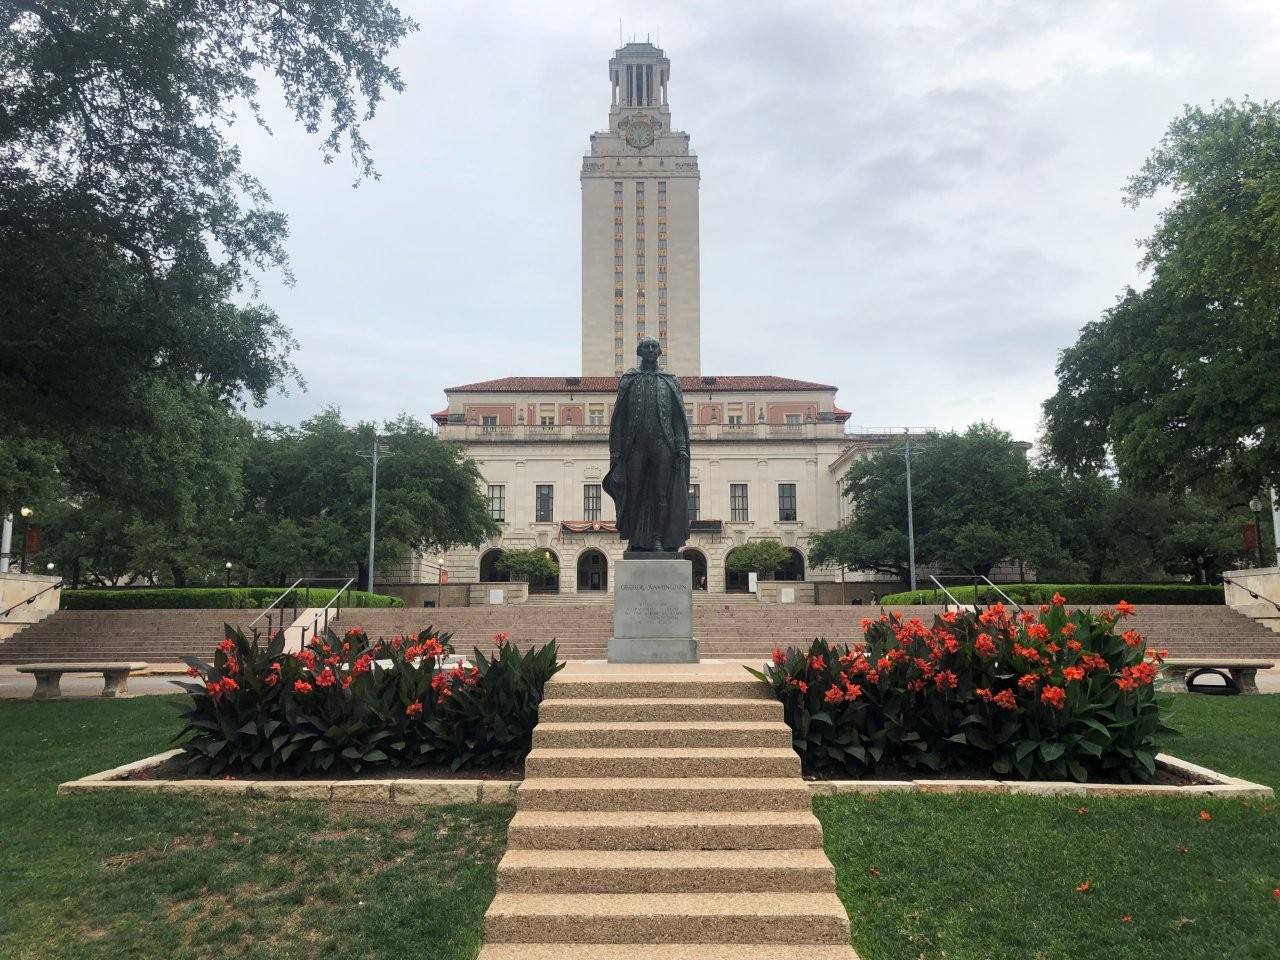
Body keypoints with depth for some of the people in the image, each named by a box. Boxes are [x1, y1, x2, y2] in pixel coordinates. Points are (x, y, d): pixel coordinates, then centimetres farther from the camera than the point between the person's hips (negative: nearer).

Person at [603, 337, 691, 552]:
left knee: (661, 494, -3)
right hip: (636, 444, 0)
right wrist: (616, 451, -2)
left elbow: (679, 417, 8)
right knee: (635, 492, 0)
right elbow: (619, 416, 7)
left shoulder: (670, 381, 14)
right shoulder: (629, 379, 11)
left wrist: (681, 448, -4)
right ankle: (635, 541, 5)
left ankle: (658, 539, 0)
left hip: (663, 443, 0)